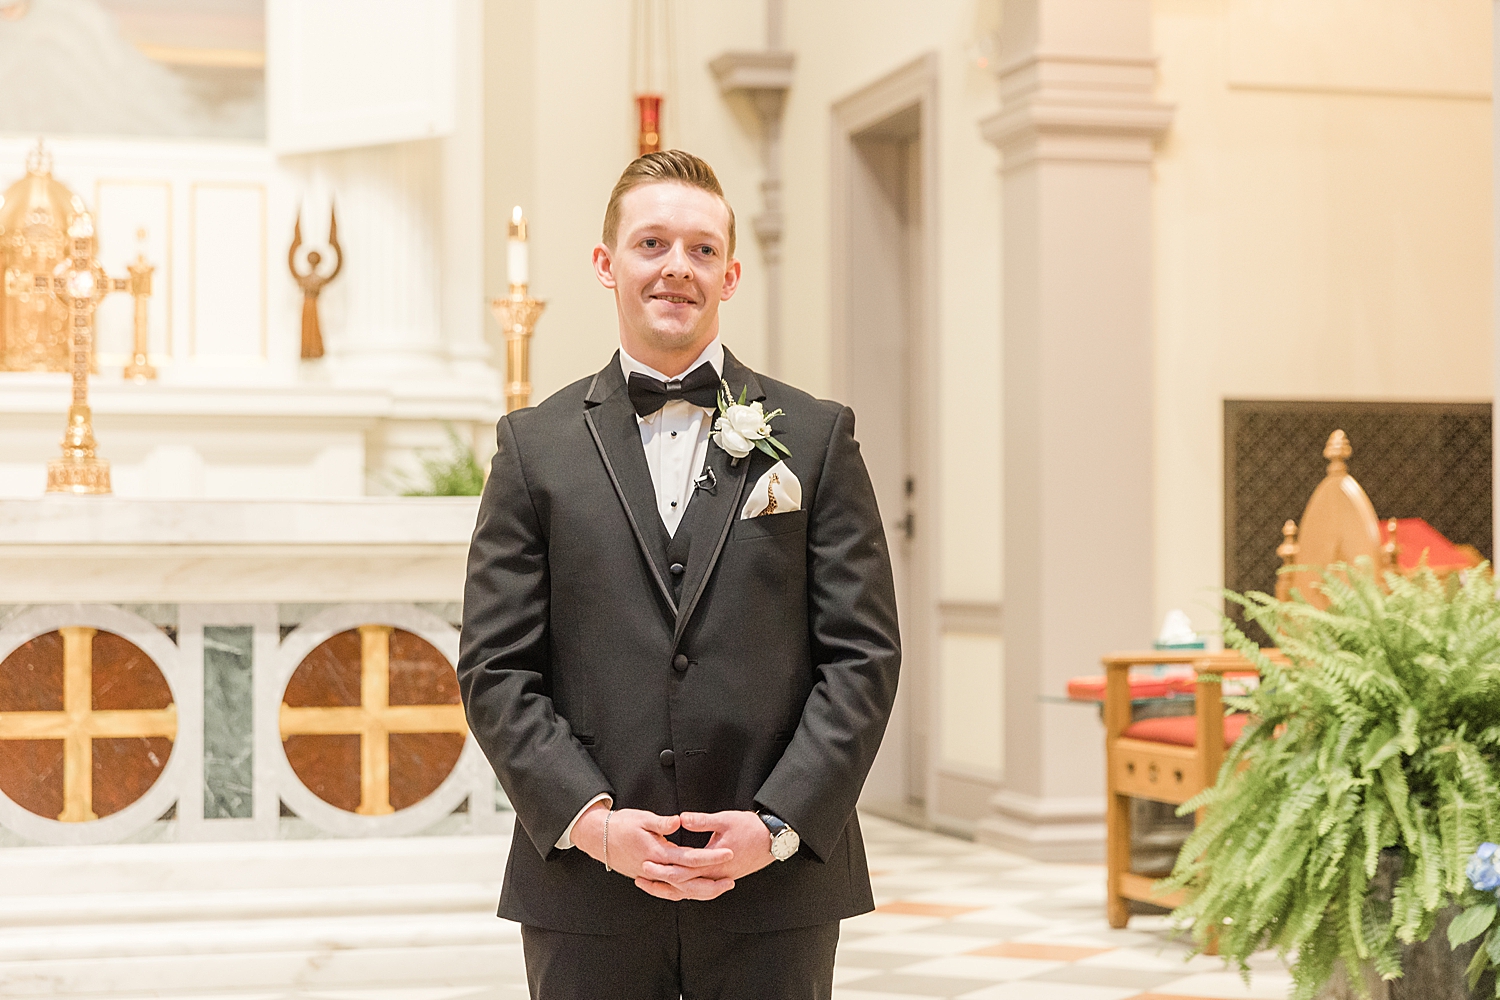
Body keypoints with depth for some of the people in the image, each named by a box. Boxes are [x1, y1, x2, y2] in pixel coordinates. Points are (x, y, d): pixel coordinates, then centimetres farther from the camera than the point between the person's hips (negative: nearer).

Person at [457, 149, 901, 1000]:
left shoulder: (817, 437, 6)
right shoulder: (536, 445, 7)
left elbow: (865, 656, 1)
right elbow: (496, 668, 2)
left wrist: (778, 825, -10)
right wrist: (591, 820, -10)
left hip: (777, 890, 0)